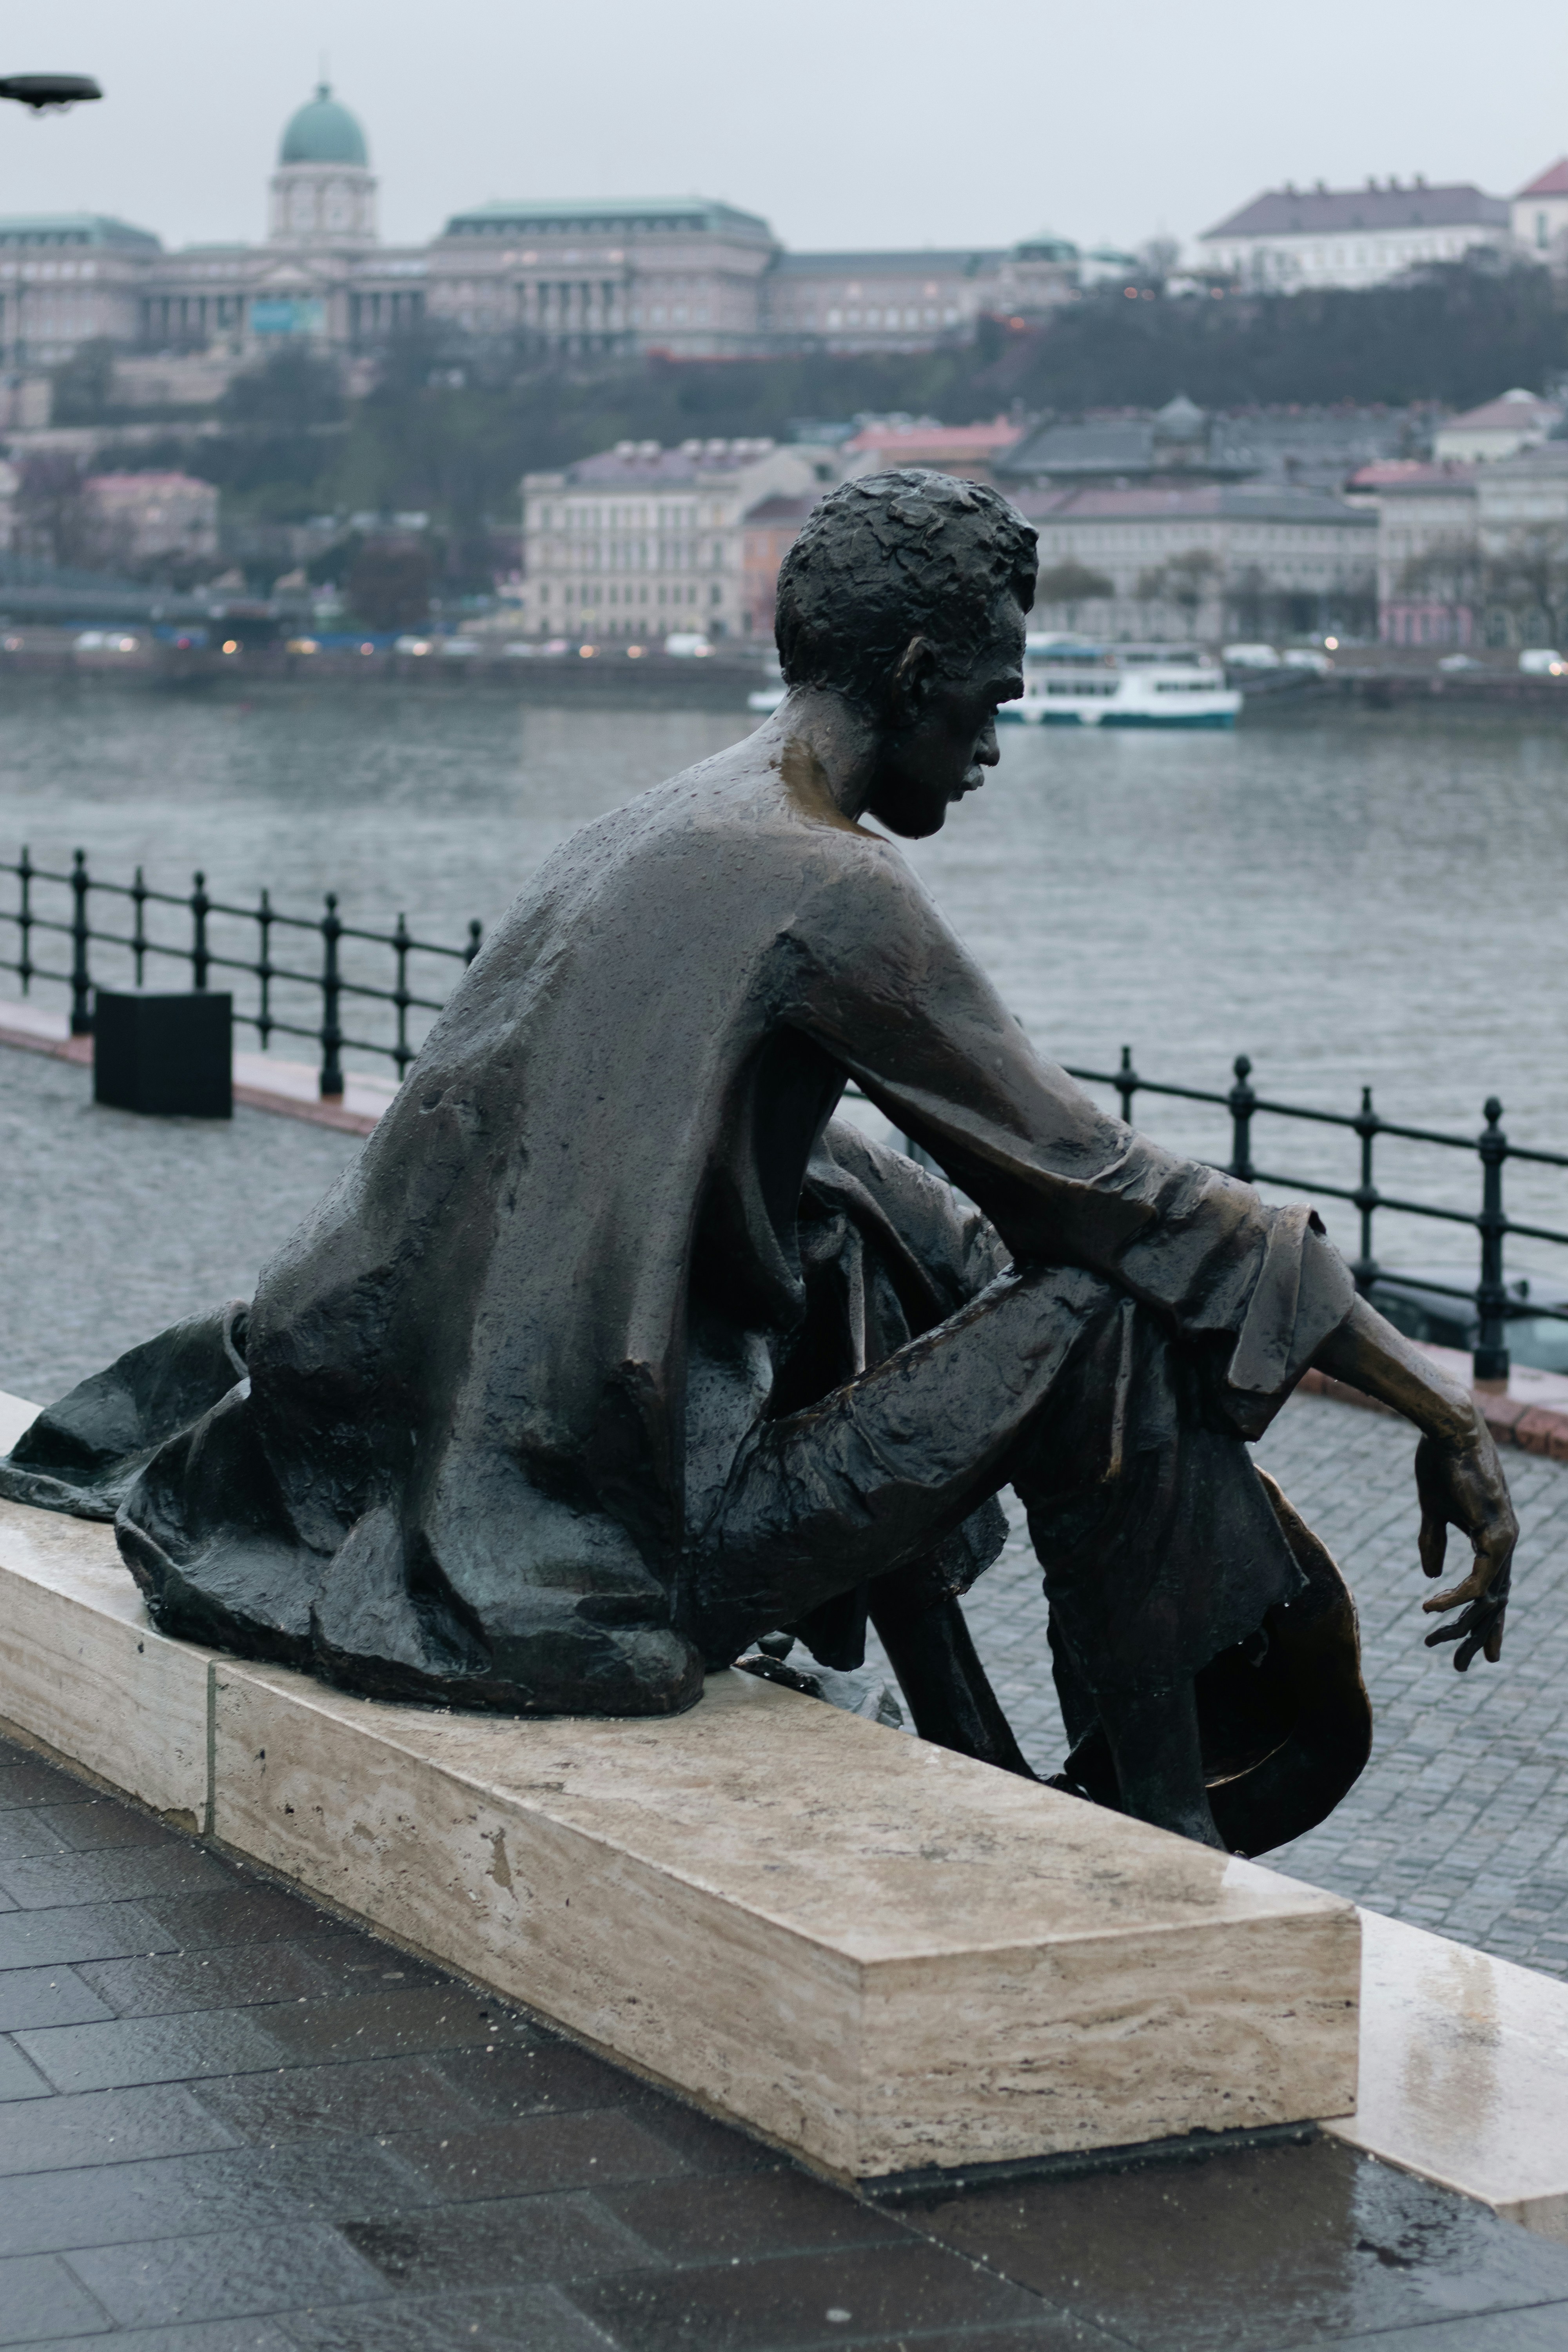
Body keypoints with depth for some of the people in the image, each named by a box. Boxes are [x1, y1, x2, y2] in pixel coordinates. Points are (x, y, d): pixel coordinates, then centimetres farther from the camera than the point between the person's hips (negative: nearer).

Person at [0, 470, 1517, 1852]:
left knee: (861, 1226, 30)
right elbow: (1101, 1184, -12)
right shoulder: (825, 888, -14)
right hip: (615, 1539, -10)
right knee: (1110, 1318, -7)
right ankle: (1157, 1845, 6)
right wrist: (1442, 1411, -5)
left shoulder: (665, 827, 14)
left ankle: (975, 1772, 30)